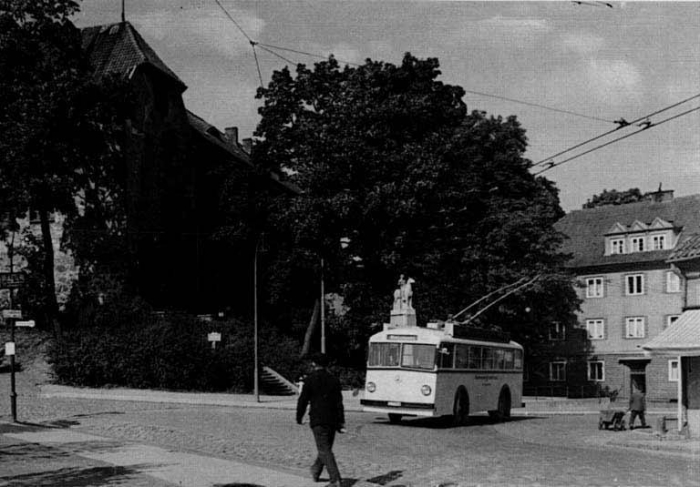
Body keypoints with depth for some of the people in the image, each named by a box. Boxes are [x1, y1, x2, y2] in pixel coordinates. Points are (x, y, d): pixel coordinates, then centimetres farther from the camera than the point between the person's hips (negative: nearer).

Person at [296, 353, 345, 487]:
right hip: (332, 420, 5)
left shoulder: (310, 379, -5)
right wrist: (341, 423, 5)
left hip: (318, 420, -5)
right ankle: (316, 471, 39)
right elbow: (339, 403, 4)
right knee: (326, 447, 21)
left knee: (324, 450, -6)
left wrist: (299, 417, 8)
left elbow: (303, 400, -5)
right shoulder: (333, 380, 8)